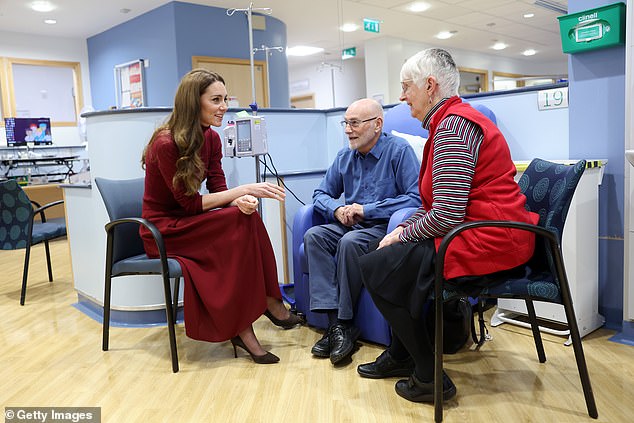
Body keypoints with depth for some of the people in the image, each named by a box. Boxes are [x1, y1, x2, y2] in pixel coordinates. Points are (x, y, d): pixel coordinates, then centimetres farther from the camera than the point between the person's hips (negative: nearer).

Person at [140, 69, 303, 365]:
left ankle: (242, 327, -20)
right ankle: (268, 302, -16)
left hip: (188, 223, 7)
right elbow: (189, 203, -21)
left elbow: (218, 190, -3)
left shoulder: (211, 139, 3)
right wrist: (245, 190, -25)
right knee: (242, 222, -28)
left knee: (246, 215, -24)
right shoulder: (166, 143, -20)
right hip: (163, 230, -7)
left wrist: (242, 200, -27)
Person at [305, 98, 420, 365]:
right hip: (350, 225, 6)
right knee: (314, 236, -20)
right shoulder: (344, 157, 11)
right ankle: (335, 322, -26)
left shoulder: (399, 150, -8)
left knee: (350, 241, -34)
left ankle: (344, 323, -20)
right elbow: (321, 194, 17)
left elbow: (416, 198, -18)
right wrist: (337, 210, -7)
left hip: (385, 227, -6)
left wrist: (367, 210, -17)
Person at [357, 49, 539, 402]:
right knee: (396, 256, 21)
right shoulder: (451, 120, 17)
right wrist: (403, 228, 6)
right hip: (495, 236, 11)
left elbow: (446, 216, -25)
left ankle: (429, 377, 3)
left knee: (376, 267, -7)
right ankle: (403, 355, 30)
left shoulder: (453, 124, -18)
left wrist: (403, 235, -9)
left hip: (487, 243, -11)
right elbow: (436, 203, 17)